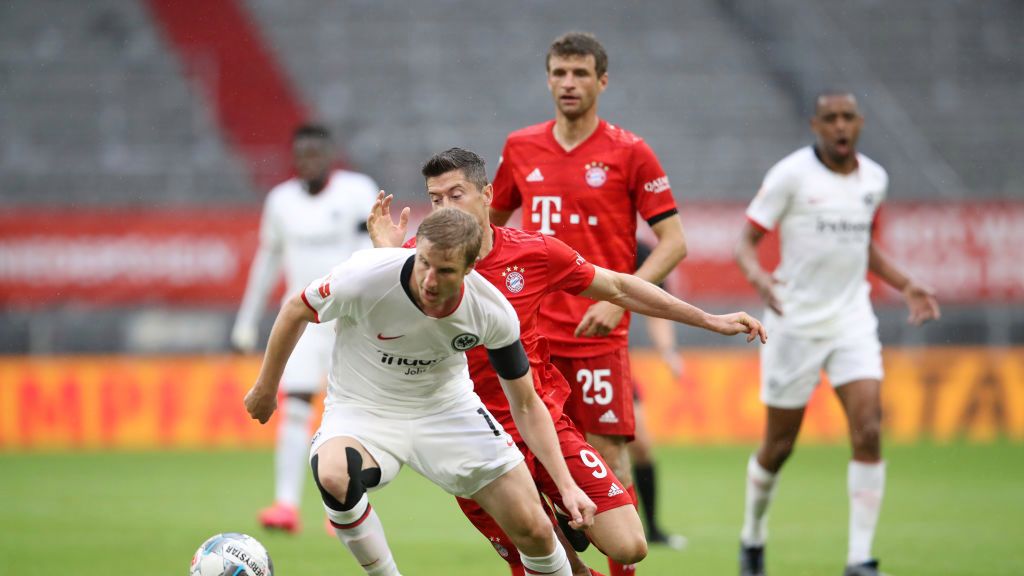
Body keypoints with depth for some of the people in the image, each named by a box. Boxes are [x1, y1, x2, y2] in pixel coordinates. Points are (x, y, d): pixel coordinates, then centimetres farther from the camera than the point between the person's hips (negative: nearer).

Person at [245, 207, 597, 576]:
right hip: (363, 408, -2)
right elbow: (296, 310, -6)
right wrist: (266, 388, 4)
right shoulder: (365, 277, -28)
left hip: (447, 405, 2)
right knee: (333, 475, -37)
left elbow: (526, 405, -6)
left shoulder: (493, 312, -20)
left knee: (534, 530, -7)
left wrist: (567, 485, -15)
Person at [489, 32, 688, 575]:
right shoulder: (521, 148, 8)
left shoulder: (628, 152, -3)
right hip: (531, 332, 4)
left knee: (608, 457, -6)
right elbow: (489, 222, 24)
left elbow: (673, 241, -4)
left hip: (598, 334, -4)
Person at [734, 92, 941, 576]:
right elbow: (747, 240, -8)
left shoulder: (874, 179, 6)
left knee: (869, 431, -14)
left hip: (852, 319, 3)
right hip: (796, 322, -3)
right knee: (779, 446, 5)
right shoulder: (790, 174, -9)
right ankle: (752, 537, 31)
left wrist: (906, 286, 11)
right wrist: (758, 276, -29)